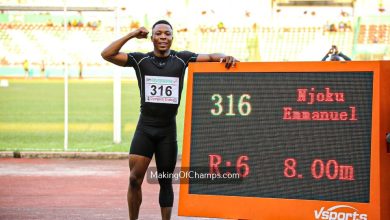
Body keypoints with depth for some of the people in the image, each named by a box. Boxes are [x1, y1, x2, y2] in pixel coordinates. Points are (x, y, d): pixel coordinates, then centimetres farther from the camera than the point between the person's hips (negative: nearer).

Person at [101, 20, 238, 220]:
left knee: (165, 182, 8)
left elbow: (210, 57, 0)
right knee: (134, 179, -7)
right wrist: (131, 35, -10)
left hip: (168, 130, 1)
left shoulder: (181, 59, 4)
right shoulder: (140, 60, 1)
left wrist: (225, 58, -22)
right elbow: (107, 55, -6)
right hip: (145, 127, -1)